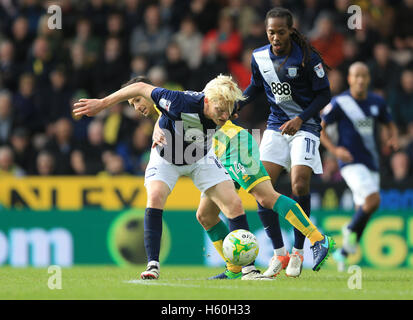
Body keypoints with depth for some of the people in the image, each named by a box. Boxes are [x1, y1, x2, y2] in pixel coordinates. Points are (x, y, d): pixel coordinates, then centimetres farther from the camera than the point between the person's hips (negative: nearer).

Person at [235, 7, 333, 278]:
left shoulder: (307, 57, -14)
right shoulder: (260, 57, 0)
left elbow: (324, 94, -8)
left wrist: (301, 119, -19)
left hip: (305, 126, -5)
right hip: (276, 126, 5)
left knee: (300, 185, -19)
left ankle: (298, 252, -1)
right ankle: (279, 253, 4)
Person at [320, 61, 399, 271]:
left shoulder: (377, 102, 6)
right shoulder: (339, 103, -7)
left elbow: (389, 124, 22)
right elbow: (318, 128, -2)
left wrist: (393, 139, -1)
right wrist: (334, 149, -15)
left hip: (371, 163, 6)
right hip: (351, 162, -6)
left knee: (363, 210, 6)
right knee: (373, 199, -24)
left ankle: (343, 253, 22)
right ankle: (351, 230, 1)